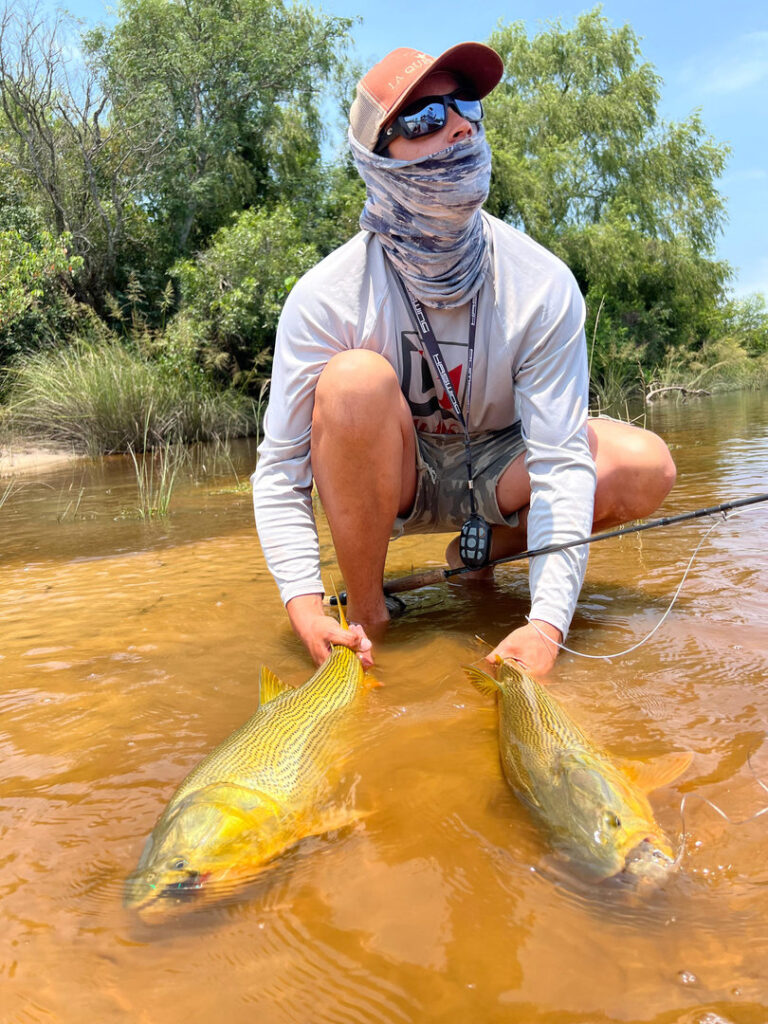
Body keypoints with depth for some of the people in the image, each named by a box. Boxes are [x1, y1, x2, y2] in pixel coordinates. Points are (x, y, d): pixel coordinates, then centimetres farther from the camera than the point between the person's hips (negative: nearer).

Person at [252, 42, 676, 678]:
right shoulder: (325, 297, -22)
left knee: (644, 468, -21)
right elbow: (279, 469, -20)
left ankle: (485, 549, 7)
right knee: (357, 381, -34)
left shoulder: (543, 285, -19)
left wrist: (546, 622, -35)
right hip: (379, 479, -2)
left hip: (494, 471, 2)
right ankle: (365, 613, -16)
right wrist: (306, 607, -34)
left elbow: (561, 461, -23)